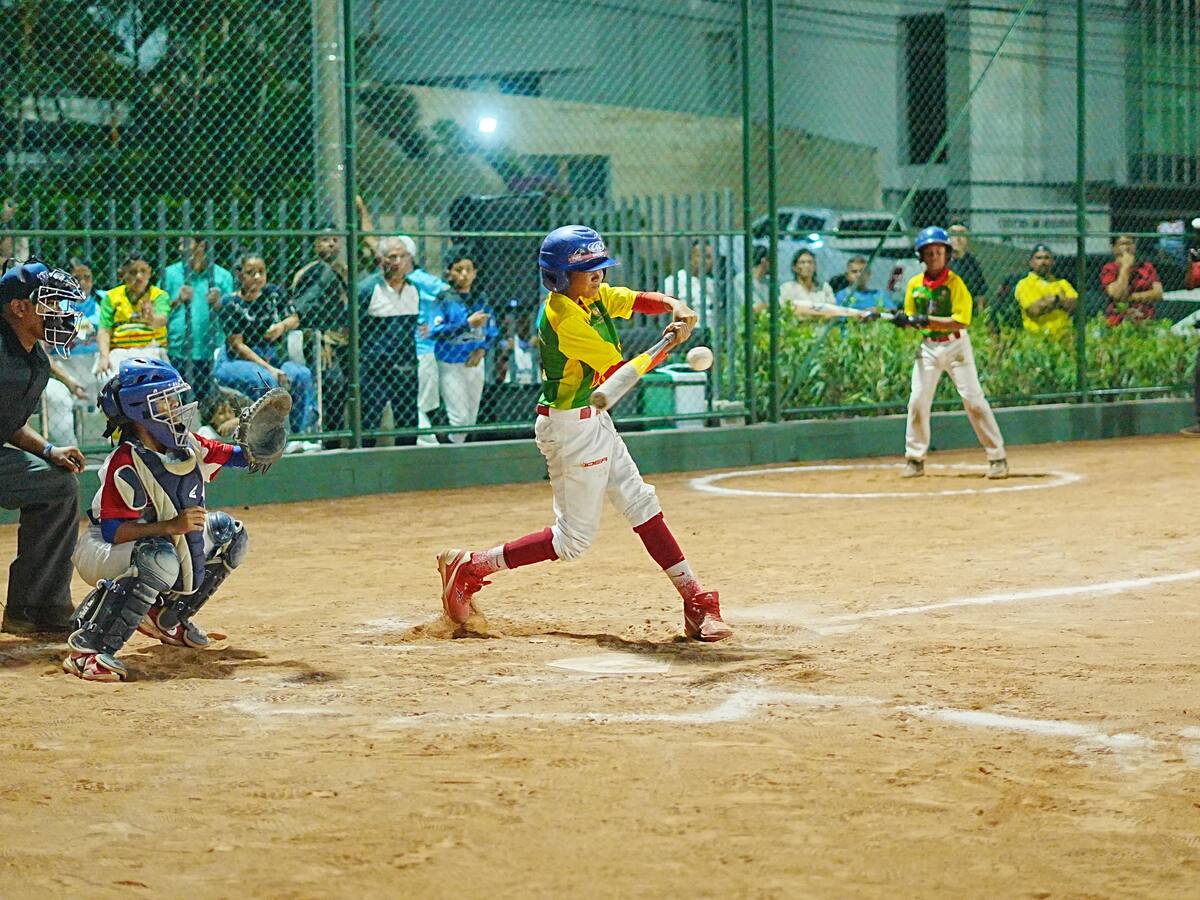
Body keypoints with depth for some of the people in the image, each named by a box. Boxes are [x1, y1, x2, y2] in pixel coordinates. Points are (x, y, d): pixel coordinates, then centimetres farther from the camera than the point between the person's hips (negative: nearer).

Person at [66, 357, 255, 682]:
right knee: (161, 558, -40)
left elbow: (235, 456, 5)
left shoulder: (186, 444, -4)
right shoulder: (125, 465, -27)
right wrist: (172, 526, -39)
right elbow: (113, 531, -30)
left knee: (229, 534, 9)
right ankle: (86, 648, -36)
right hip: (100, 551, -9)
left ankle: (165, 617, 16)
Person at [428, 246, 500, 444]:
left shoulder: (480, 299, 6)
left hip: (475, 363, 5)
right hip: (451, 365, -5)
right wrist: (468, 324, -23)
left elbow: (492, 330, 8)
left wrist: (482, 349, -11)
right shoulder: (445, 299, -9)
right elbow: (435, 331, -19)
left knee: (471, 418, 11)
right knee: (459, 417, -10)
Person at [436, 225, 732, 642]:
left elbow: (644, 300, 3)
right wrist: (670, 343, -5)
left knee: (641, 505, 9)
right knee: (574, 538, -2)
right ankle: (471, 566, 7)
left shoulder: (595, 296, 3)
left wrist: (677, 308, -20)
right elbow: (618, 372, -19)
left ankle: (696, 601, 12)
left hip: (594, 420, 10)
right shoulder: (564, 318, -24)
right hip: (571, 427, -10)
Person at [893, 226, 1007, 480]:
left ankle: (997, 456, -2)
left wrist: (927, 320, -26)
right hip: (928, 346, 4)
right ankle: (914, 458, 10)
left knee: (974, 399, -8)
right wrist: (903, 321, -11)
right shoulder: (914, 284, 5)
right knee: (917, 401, -2)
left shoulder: (955, 282, -10)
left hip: (956, 345, -4)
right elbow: (911, 318, 13)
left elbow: (961, 321, -18)